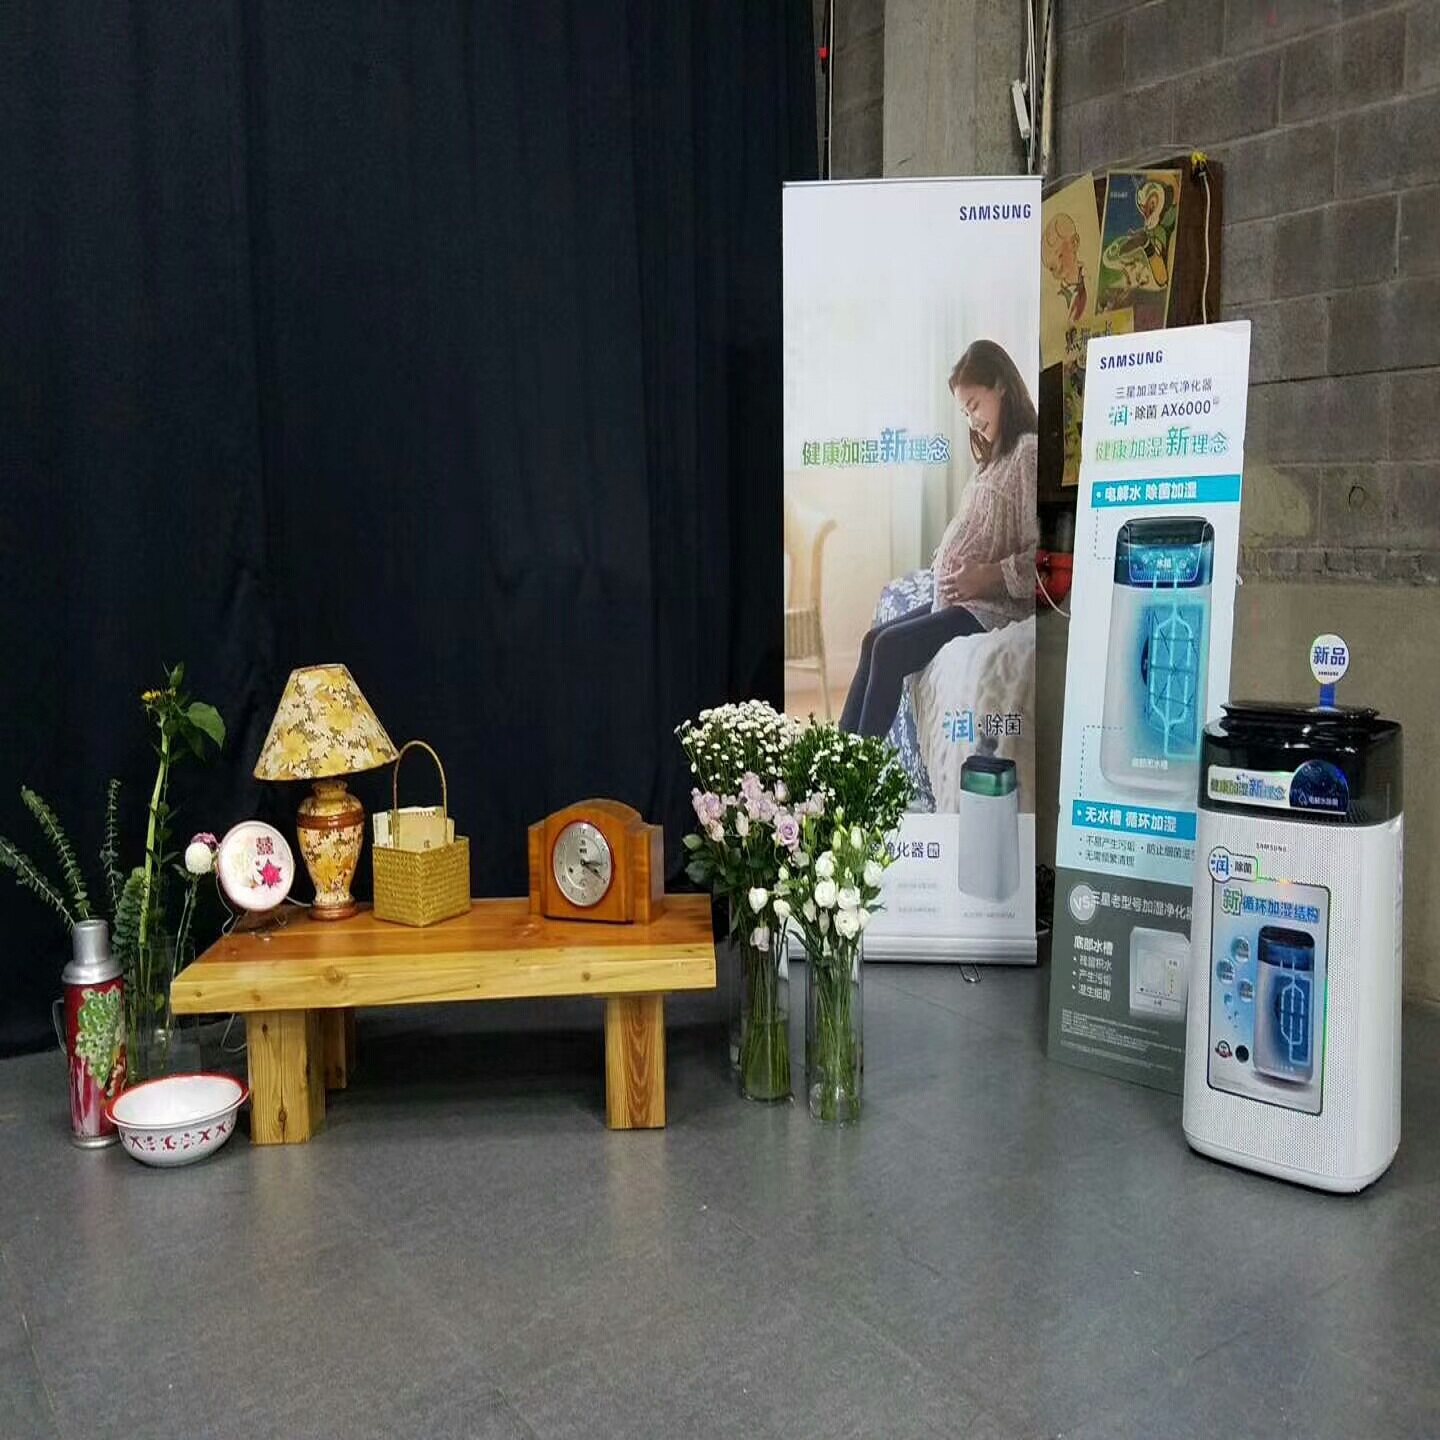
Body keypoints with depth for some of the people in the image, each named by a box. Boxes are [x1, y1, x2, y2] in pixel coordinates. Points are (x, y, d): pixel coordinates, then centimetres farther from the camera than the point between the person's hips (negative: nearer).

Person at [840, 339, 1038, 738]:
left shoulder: (1029, 452, -11)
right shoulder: (998, 455, 19)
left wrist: (989, 576, -24)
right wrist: (945, 565, 4)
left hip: (995, 604, -9)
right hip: (962, 597, 9)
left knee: (890, 647, -17)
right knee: (875, 639, 1)